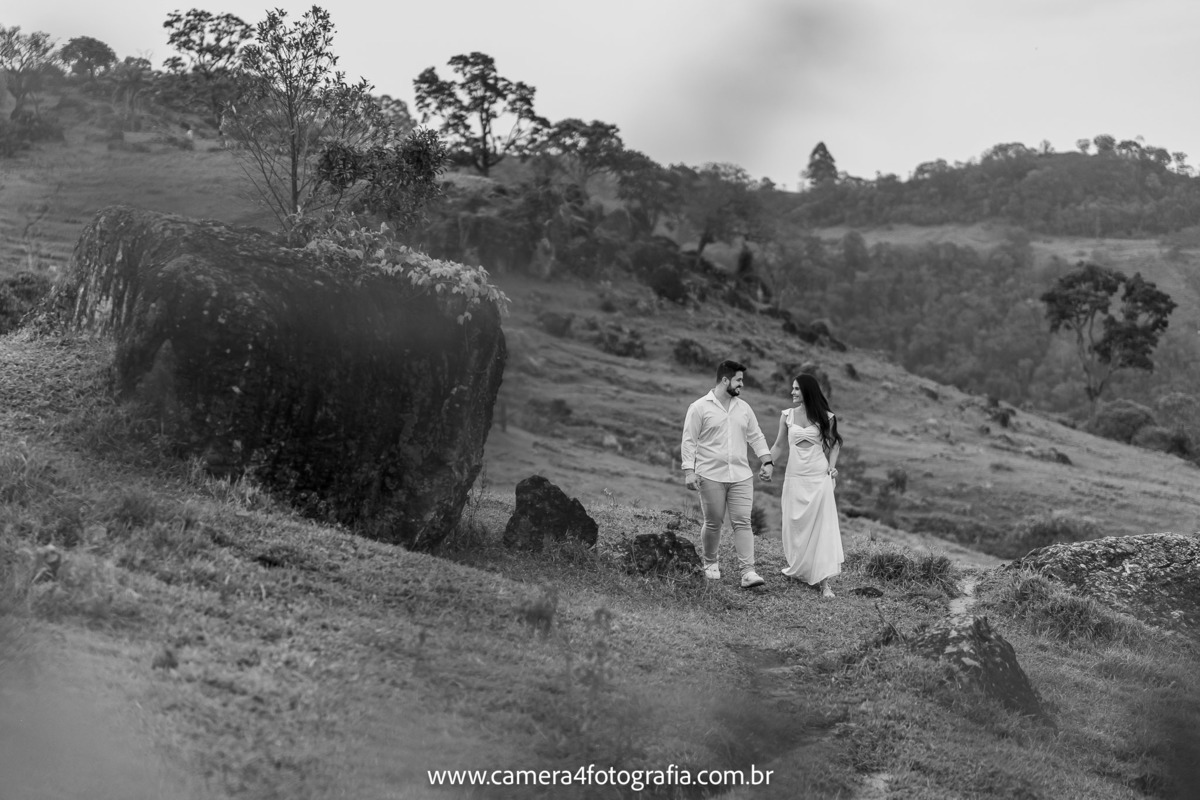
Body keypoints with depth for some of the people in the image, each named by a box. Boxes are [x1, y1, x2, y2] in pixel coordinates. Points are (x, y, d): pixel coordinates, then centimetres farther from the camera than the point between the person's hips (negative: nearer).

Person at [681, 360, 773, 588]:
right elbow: (689, 441, -4)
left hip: (741, 476, 4)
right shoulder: (700, 407, -3)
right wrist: (689, 471, -12)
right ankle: (710, 563, 27)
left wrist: (766, 461, 7)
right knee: (713, 523, 4)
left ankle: (748, 572, -10)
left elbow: (756, 437, 18)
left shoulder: (744, 408, 13)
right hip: (711, 476, -3)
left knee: (742, 522, -6)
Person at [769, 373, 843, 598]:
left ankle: (823, 581, -6)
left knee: (821, 525, -5)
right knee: (795, 524, 8)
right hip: (794, 476, 2)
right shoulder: (787, 415, 3)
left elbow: (833, 443, 11)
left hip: (819, 478, -2)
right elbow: (779, 445, 11)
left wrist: (831, 466, -2)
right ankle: (797, 566, 30)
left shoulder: (825, 417, -2)